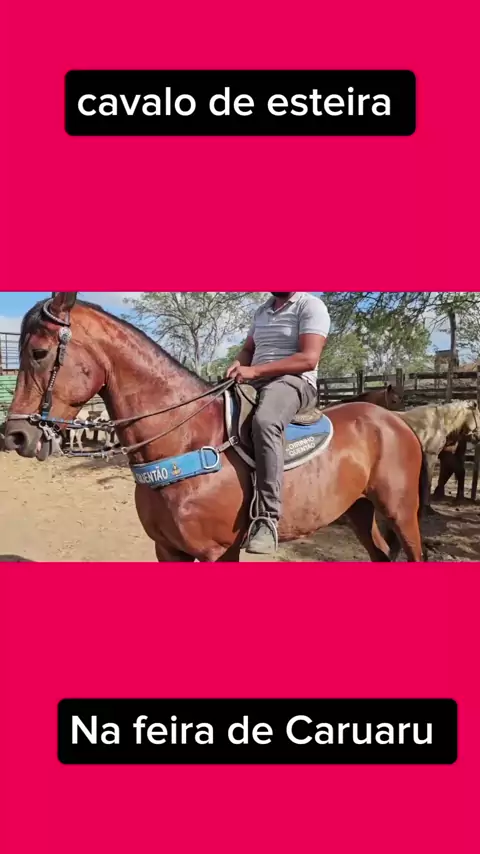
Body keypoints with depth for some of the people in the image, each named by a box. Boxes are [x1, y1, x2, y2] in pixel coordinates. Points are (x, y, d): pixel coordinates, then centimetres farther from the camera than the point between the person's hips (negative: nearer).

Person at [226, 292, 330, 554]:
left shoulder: (311, 306, -3)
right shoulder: (262, 311, 20)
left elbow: (309, 359, -15)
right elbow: (248, 349, 27)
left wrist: (255, 370, -20)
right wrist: (238, 366, 1)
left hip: (294, 382, -9)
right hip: (254, 384, 9)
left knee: (264, 421, -38)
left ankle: (267, 519, -40)